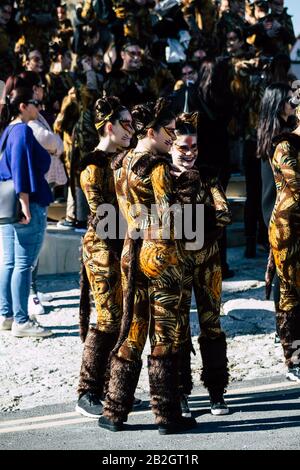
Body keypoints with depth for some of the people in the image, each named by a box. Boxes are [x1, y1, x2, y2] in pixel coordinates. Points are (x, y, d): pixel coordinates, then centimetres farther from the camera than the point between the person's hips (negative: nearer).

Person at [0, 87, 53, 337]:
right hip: (27, 206, -9)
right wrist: (26, 206, -22)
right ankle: (21, 321, -4)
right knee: (23, 265, -6)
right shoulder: (23, 131, -12)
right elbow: (21, 170, -20)